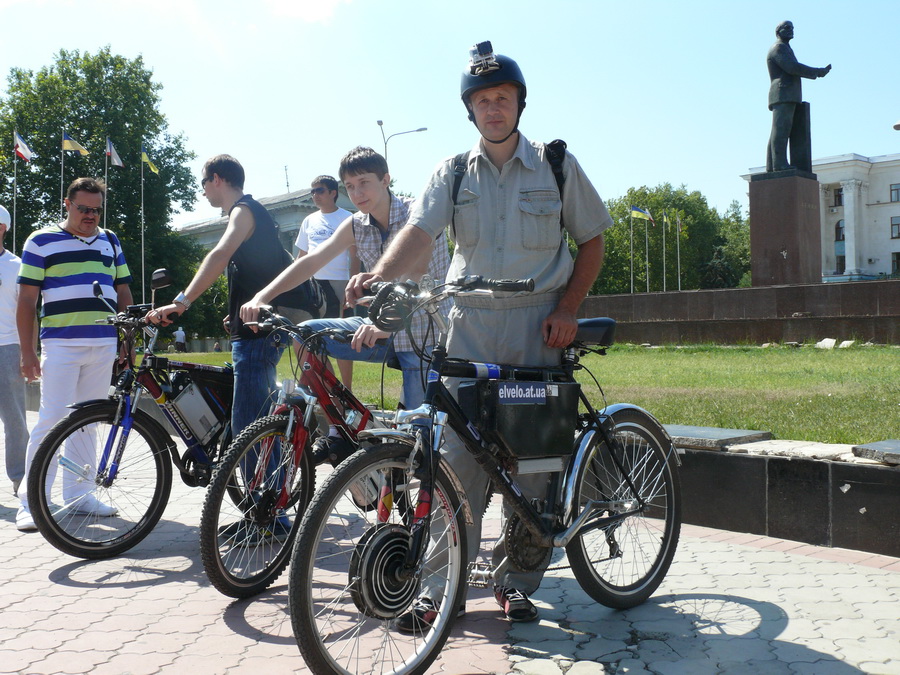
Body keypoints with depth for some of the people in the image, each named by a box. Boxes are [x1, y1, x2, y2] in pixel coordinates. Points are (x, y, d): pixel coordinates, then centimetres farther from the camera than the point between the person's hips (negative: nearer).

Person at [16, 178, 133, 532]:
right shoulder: (41, 241, 3)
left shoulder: (110, 242, 15)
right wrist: (27, 352, -5)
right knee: (51, 420, -8)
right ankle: (30, 501, -1)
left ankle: (78, 495, 16)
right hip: (60, 346, -4)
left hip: (104, 346, 4)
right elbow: (26, 300, 0)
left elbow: (123, 294, 19)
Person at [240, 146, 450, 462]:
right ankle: (337, 435, -4)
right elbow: (311, 261, -2)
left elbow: (416, 271, -31)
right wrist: (261, 298, -16)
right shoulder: (356, 226, 4)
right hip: (384, 329, 6)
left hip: (424, 334, -6)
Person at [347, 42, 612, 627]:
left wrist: (566, 310, -4)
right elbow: (418, 231, -9)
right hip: (471, 326, 0)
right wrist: (379, 275, -30)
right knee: (459, 454, -4)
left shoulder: (557, 165, 5)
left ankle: (517, 581, 17)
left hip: (537, 328, 0)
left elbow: (592, 244, 9)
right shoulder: (453, 173, 7)